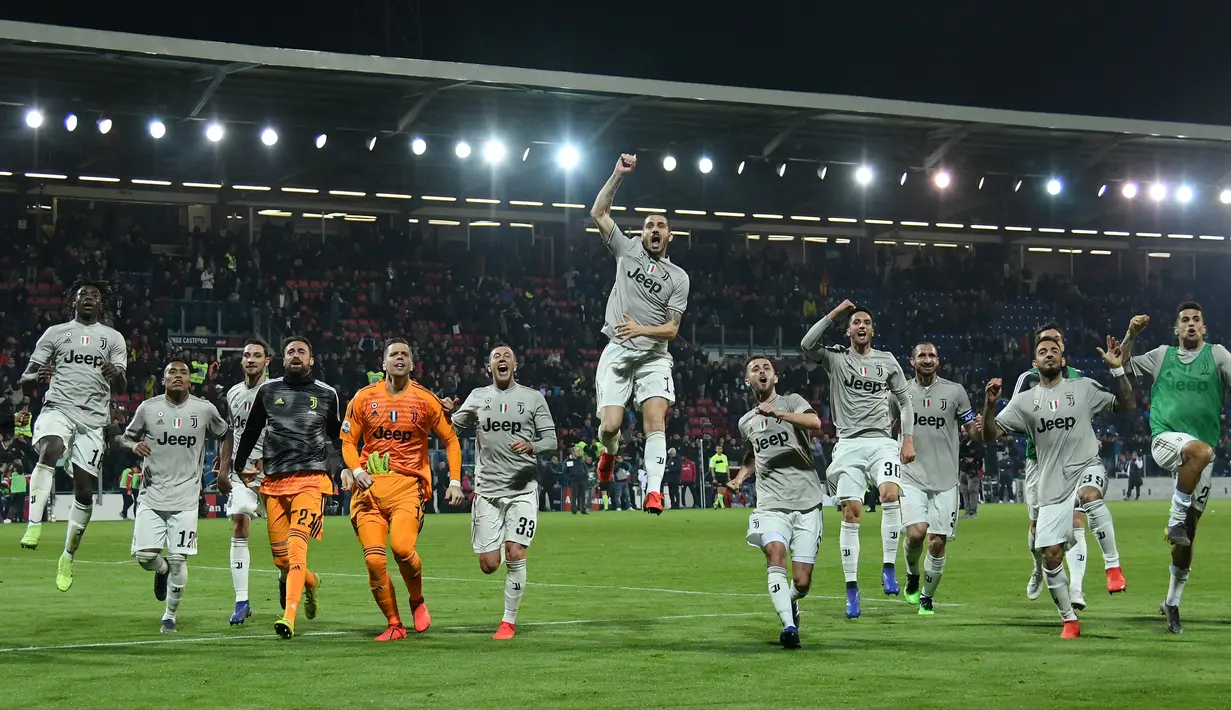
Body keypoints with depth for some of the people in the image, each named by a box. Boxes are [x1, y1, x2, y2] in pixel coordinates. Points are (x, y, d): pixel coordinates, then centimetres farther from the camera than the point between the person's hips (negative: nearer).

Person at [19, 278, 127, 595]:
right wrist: (37, 376, -14)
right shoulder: (55, 333, 14)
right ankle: (34, 525, -39)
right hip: (58, 407, -2)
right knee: (50, 450, -35)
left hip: (94, 418, 2)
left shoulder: (113, 338, 16)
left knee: (85, 488, -2)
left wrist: (115, 375, -17)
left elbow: (122, 386, 7)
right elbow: (25, 378, 11)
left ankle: (68, 555, 16)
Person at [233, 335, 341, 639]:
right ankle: (311, 582, 36)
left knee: (296, 546, -20)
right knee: (281, 557, 4)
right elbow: (250, 433, 19)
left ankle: (289, 617, -25)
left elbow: (336, 434, 24)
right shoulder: (268, 391, 11)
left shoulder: (326, 394, 9)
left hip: (310, 480, -3)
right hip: (274, 481, 3)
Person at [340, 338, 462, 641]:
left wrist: (455, 481, 3)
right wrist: (355, 470, -8)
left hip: (408, 485, -2)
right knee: (374, 560, -10)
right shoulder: (364, 398, 7)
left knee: (402, 547, -23)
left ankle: (417, 601, 6)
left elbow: (450, 440, 12)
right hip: (369, 486, 2)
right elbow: (347, 440, 11)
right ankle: (394, 625, 3)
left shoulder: (425, 400, 5)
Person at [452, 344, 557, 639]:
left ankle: (509, 621, 3)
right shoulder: (478, 396, 10)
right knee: (489, 565, -3)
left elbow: (551, 440, 5)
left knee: (515, 555, -12)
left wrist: (531, 446, -16)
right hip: (487, 490, 1)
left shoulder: (533, 398, 6)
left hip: (522, 488, -1)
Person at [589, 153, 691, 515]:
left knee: (656, 418, -20)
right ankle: (610, 451, 29)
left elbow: (672, 329, 3)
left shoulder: (678, 278, 7)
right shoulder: (627, 250, 11)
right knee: (610, 426, -9)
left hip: (653, 355, 0)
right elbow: (598, 213, 7)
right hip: (617, 351, 0)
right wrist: (618, 175, 0)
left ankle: (654, 490, -26)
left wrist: (642, 329, -16)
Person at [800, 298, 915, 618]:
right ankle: (851, 589, -2)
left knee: (890, 495, -26)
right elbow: (807, 345, -12)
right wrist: (834, 314, -7)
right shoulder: (836, 358, 8)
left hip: (882, 441, 1)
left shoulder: (887, 361, 13)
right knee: (851, 513, -7)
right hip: (849, 444, -1)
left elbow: (904, 400, 17)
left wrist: (908, 439, 6)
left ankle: (889, 568, -15)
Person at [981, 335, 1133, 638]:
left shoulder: (1083, 387, 6)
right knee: (1051, 554, -3)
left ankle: (1113, 565, -28)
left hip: (1087, 467, -2)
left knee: (1089, 494, -39)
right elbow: (990, 434, 4)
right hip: (1052, 485, 2)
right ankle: (1069, 620, 13)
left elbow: (1127, 405, 7)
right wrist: (989, 404, -13)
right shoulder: (1024, 401, 8)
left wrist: (1117, 368, -3)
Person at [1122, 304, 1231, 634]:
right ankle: (1176, 517, -25)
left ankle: (1172, 601, 19)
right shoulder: (1162, 355, 11)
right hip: (1165, 439, -1)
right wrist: (1131, 335, 2)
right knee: (1201, 450, -39)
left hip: (1200, 454, 1)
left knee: (1187, 536, 4)